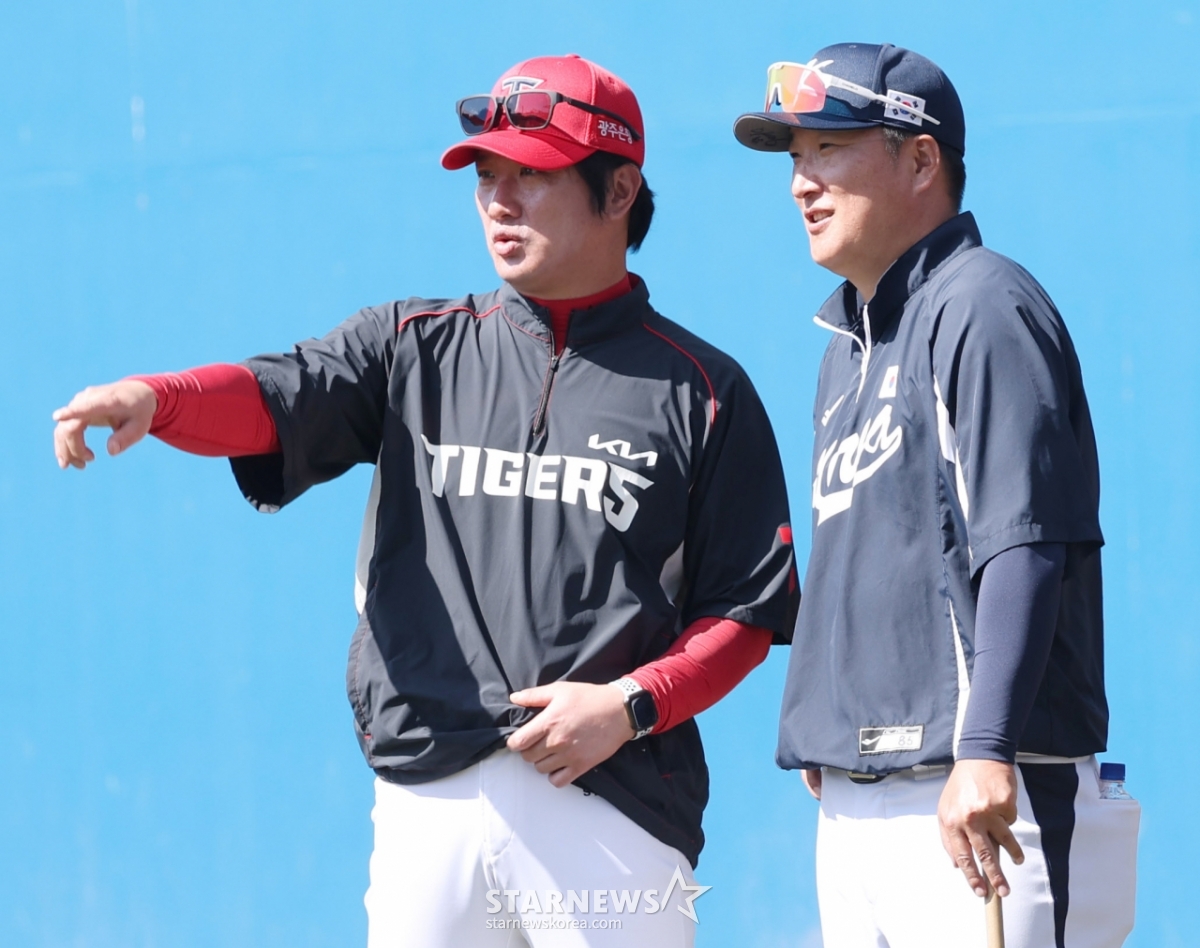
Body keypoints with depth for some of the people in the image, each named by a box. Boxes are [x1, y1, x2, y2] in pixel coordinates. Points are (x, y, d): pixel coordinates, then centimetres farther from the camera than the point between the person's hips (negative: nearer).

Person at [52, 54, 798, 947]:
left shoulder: (704, 391, 5)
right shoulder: (418, 346, 12)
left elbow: (748, 611, 3)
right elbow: (276, 397, -6)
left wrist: (632, 704, -12)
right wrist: (152, 398, -26)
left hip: (613, 810, -2)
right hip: (430, 798, 3)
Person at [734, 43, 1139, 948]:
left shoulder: (983, 308, -7)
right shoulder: (848, 348, 21)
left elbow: (1025, 551, -18)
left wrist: (987, 751, -27)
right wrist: (821, 748, 18)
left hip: (976, 801, -9)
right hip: (854, 800, 9)